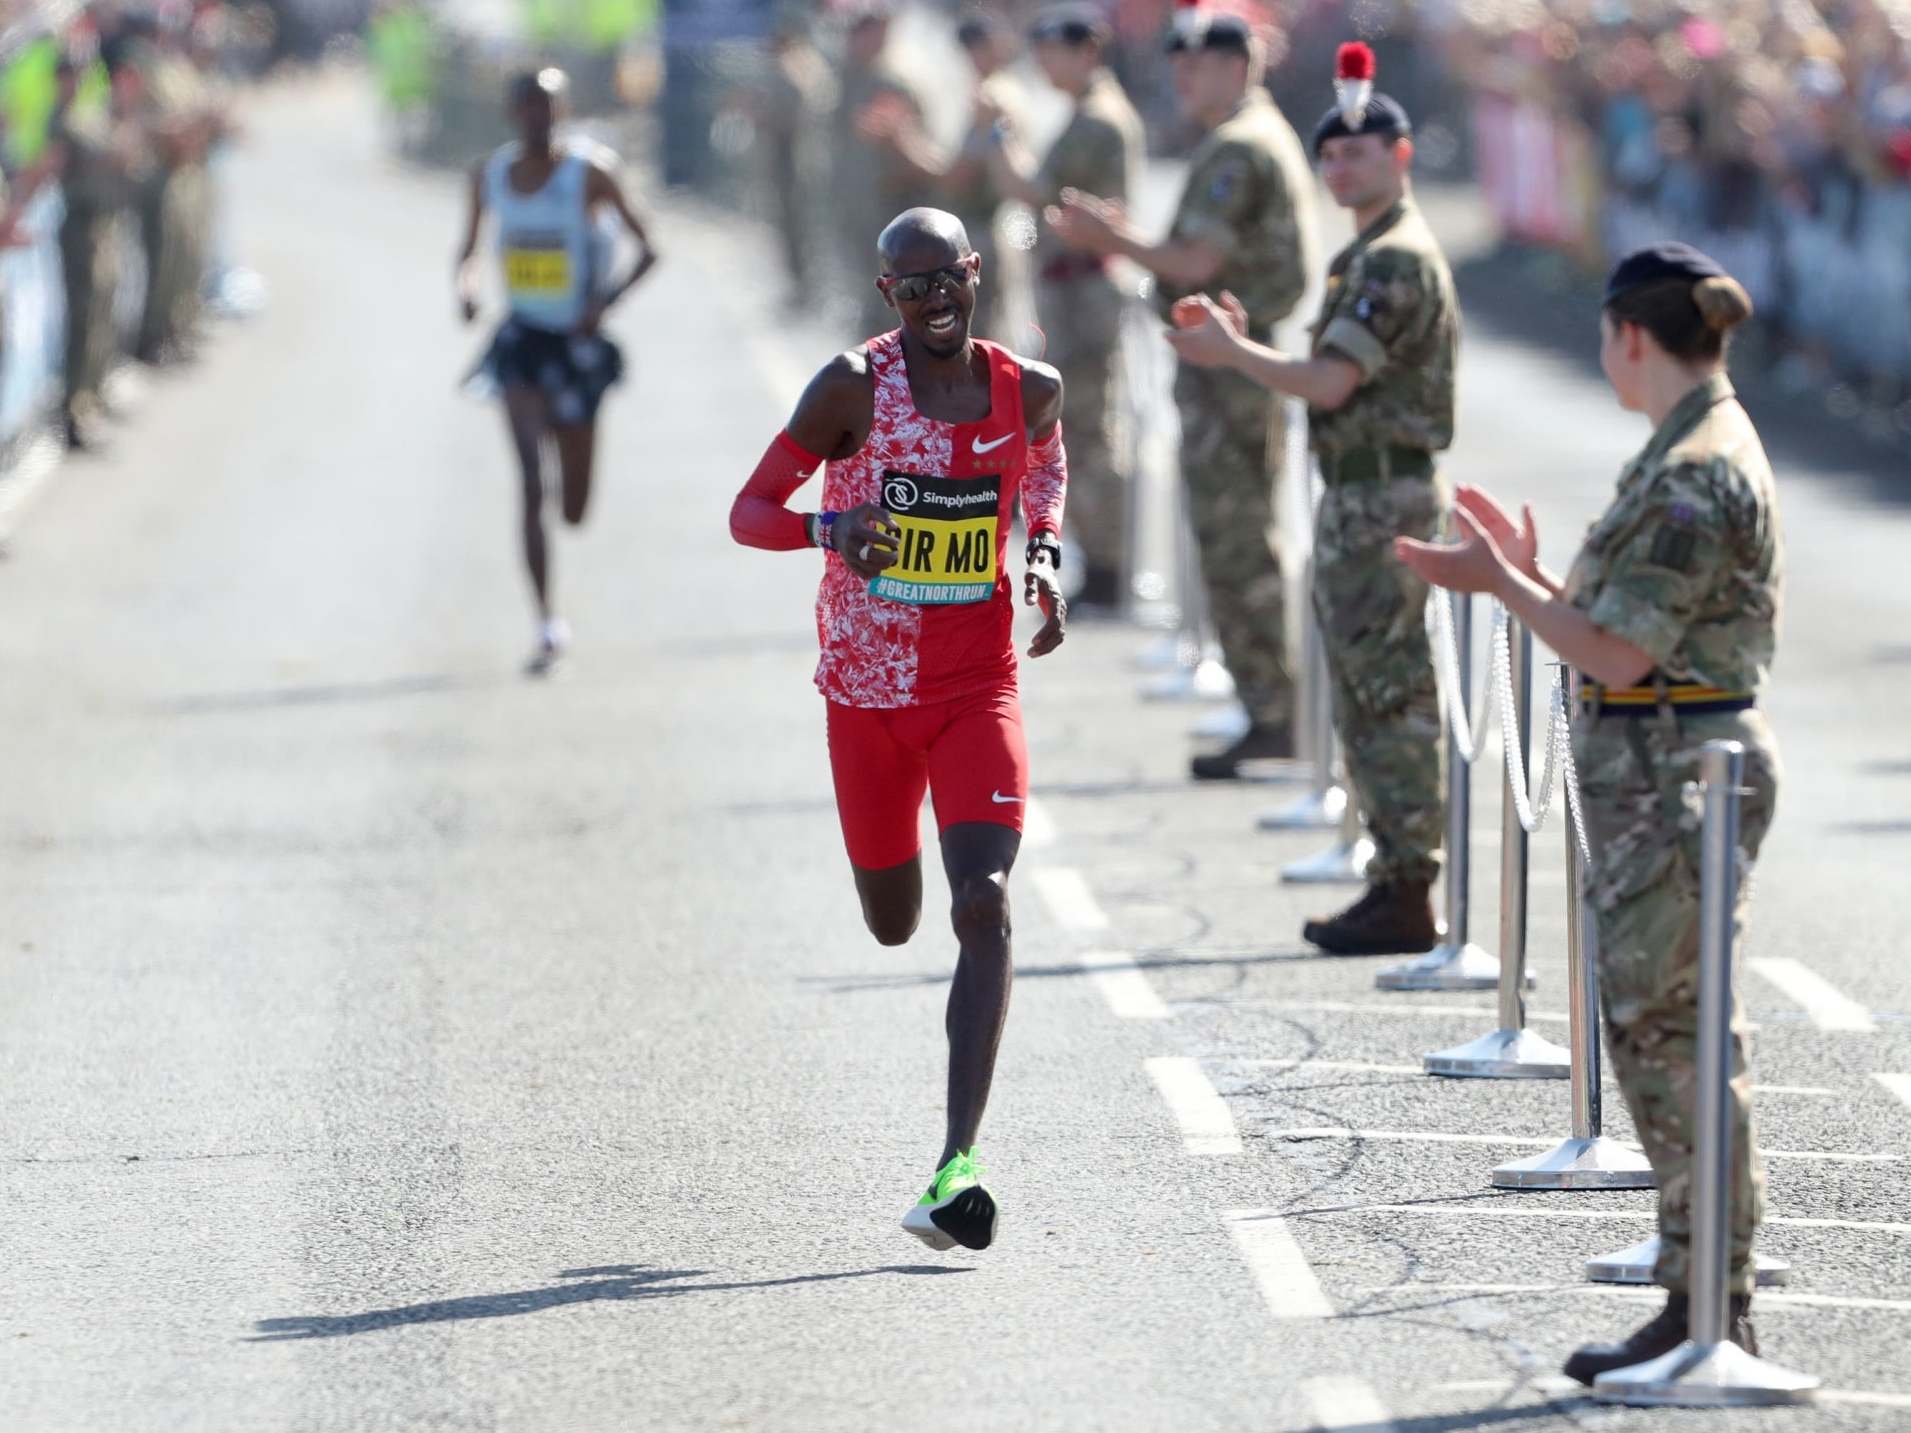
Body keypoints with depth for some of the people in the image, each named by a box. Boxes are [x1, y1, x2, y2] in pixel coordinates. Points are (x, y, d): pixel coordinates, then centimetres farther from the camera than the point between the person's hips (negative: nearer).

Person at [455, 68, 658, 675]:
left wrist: (607, 300, -22)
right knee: (530, 481, -17)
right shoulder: (490, 175, 2)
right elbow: (468, 248, 16)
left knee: (574, 510, 6)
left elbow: (647, 248, -6)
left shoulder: (587, 173, -9)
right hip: (521, 340, 2)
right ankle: (547, 622, -13)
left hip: (577, 344, -2)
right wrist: (465, 282, -7)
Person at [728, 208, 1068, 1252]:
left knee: (984, 909, -17)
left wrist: (1044, 555, 5)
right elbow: (748, 513, -7)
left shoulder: (1027, 390, 0)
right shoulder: (853, 388, -10)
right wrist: (832, 528, -28)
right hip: (867, 694, -1)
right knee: (894, 925, 12)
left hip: (979, 688, 1)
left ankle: (959, 1165, -22)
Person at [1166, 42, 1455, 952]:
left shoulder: (1399, 261, -16)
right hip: (1357, 502, 11)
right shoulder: (1369, 257, 17)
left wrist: (1231, 353, -8)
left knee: (1392, 704, -8)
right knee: (1371, 705, 13)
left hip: (1385, 505, -11)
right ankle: (1394, 887, 17)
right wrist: (1237, 339, 12)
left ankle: (1406, 901, -6)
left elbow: (1329, 382, -22)